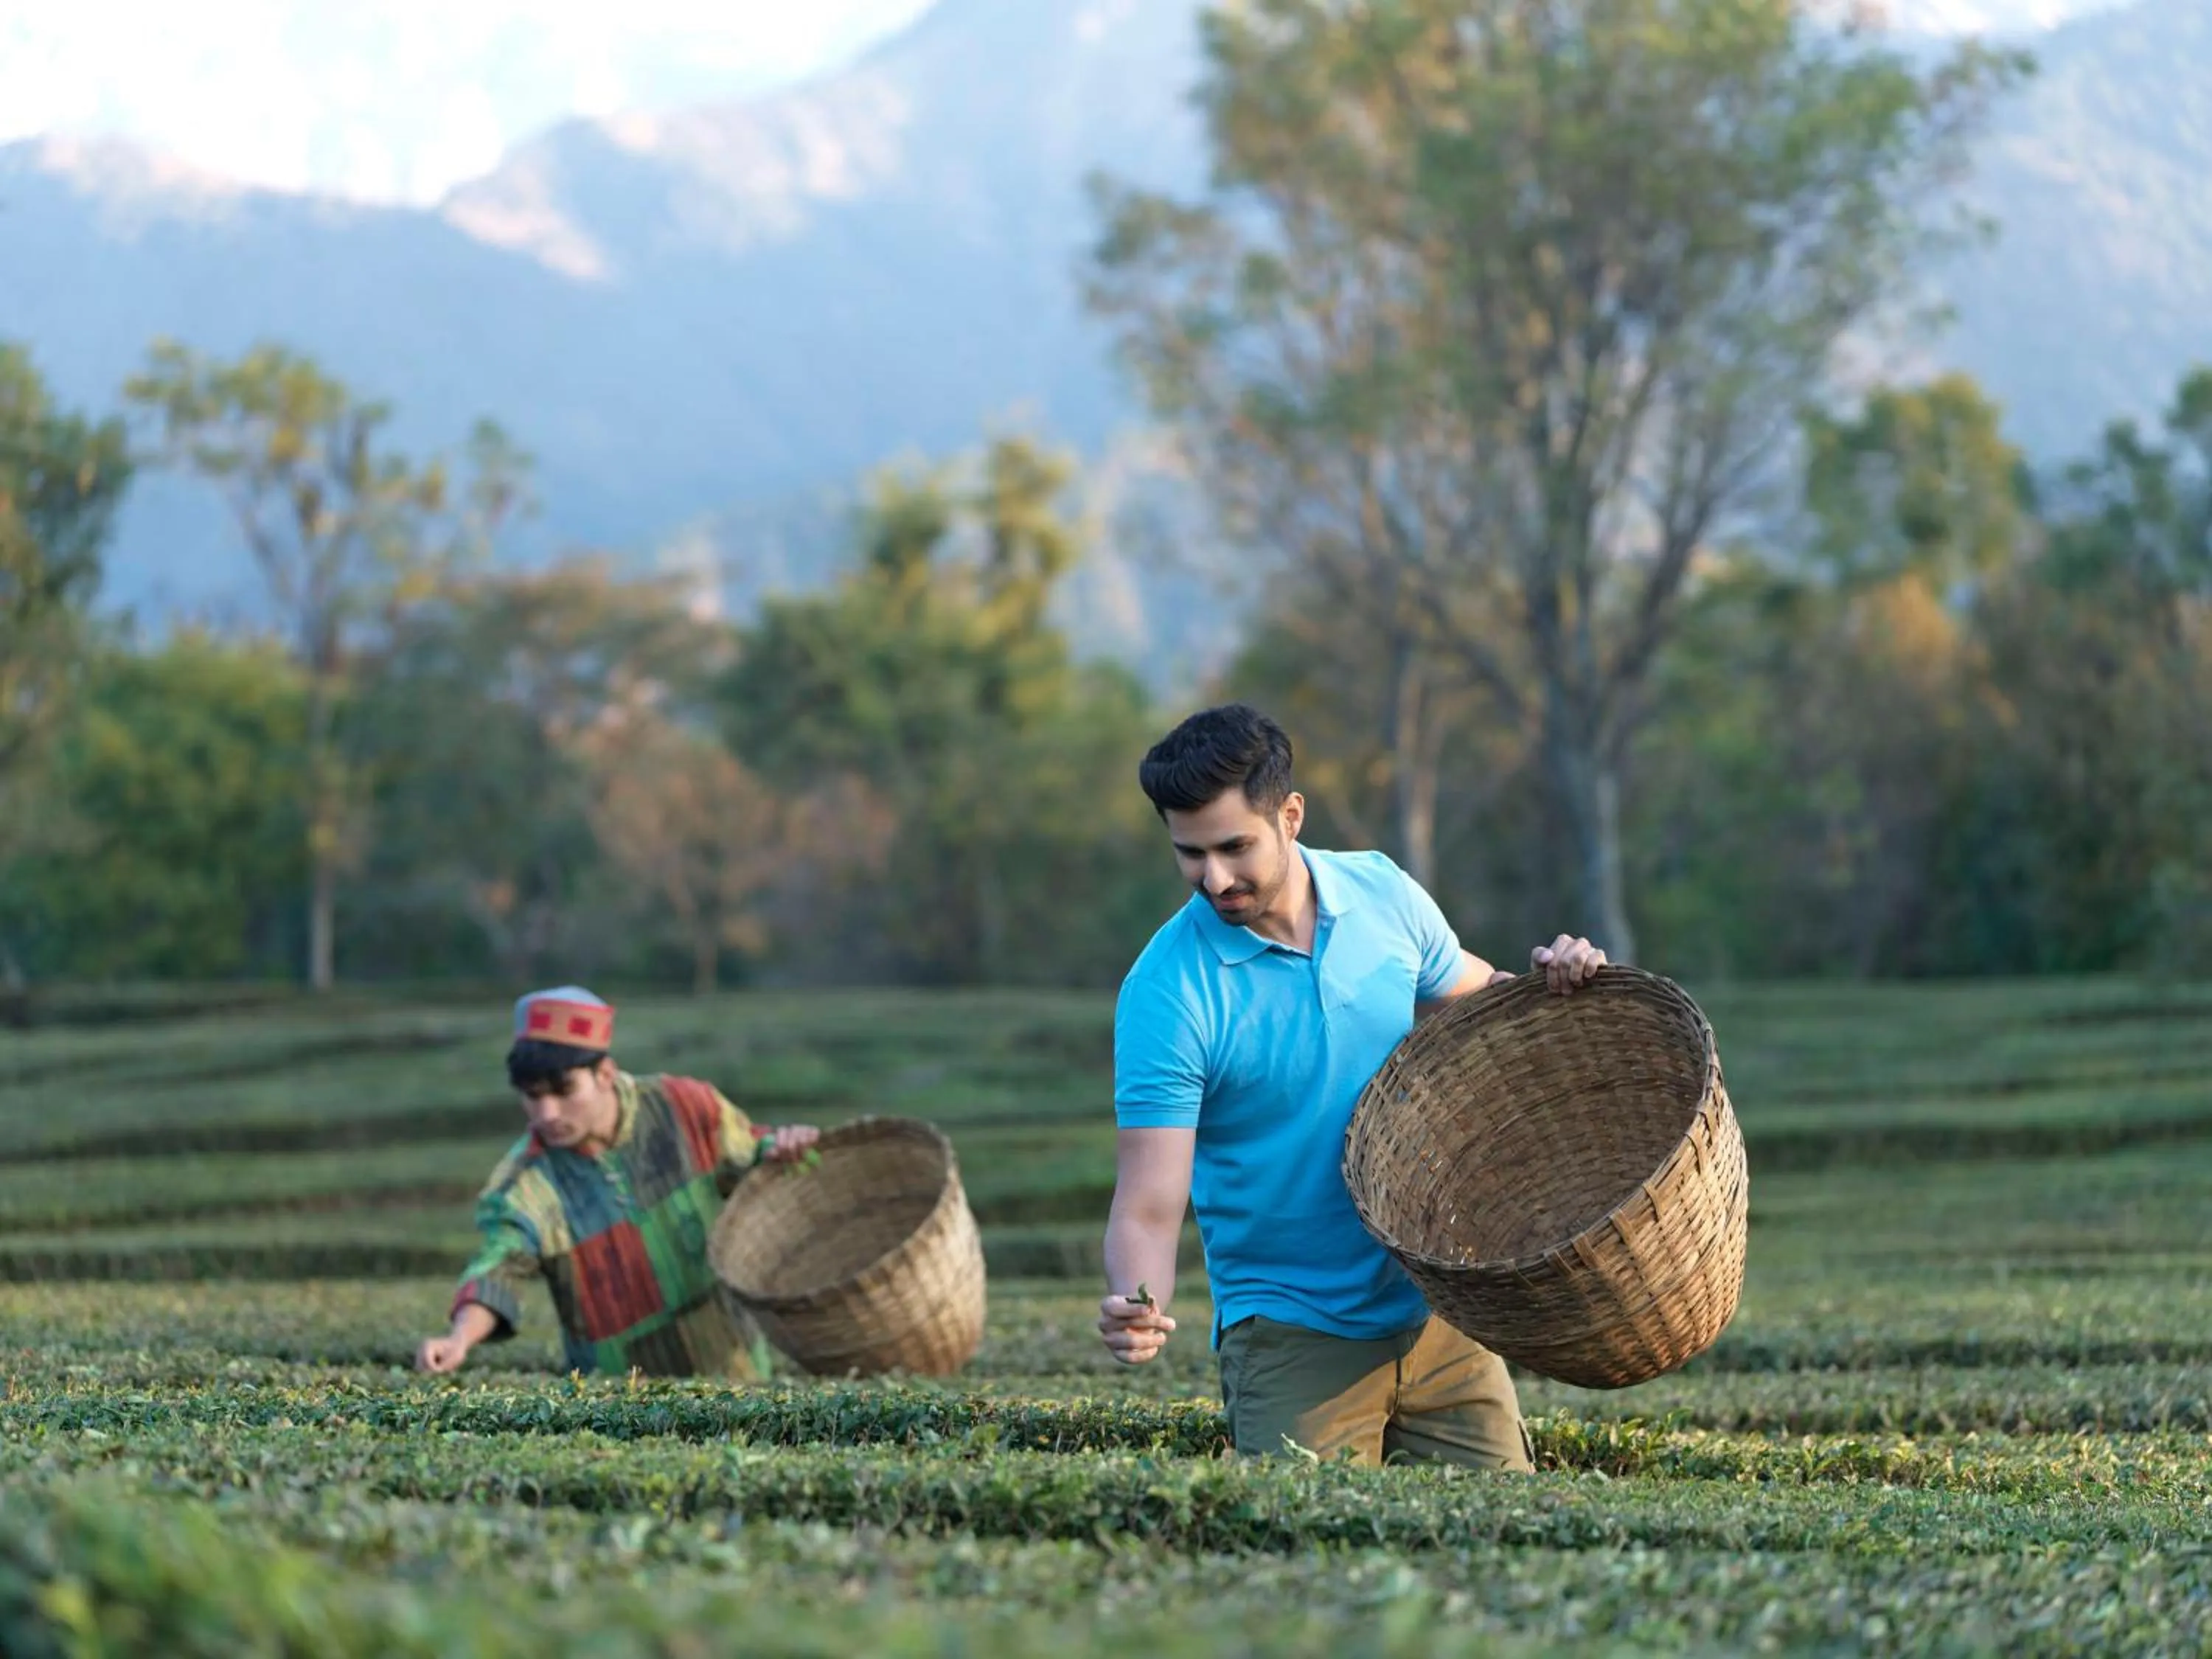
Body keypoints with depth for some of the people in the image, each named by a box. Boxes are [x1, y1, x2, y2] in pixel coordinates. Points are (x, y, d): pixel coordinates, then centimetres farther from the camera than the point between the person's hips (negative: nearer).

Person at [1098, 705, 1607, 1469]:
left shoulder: (1385, 895, -3)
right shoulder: (1167, 991, -15)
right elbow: (1149, 1201, -18)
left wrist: (1542, 981, -4)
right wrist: (1136, 1307, -38)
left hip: (1436, 1310, 4)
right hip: (1296, 1337, -4)